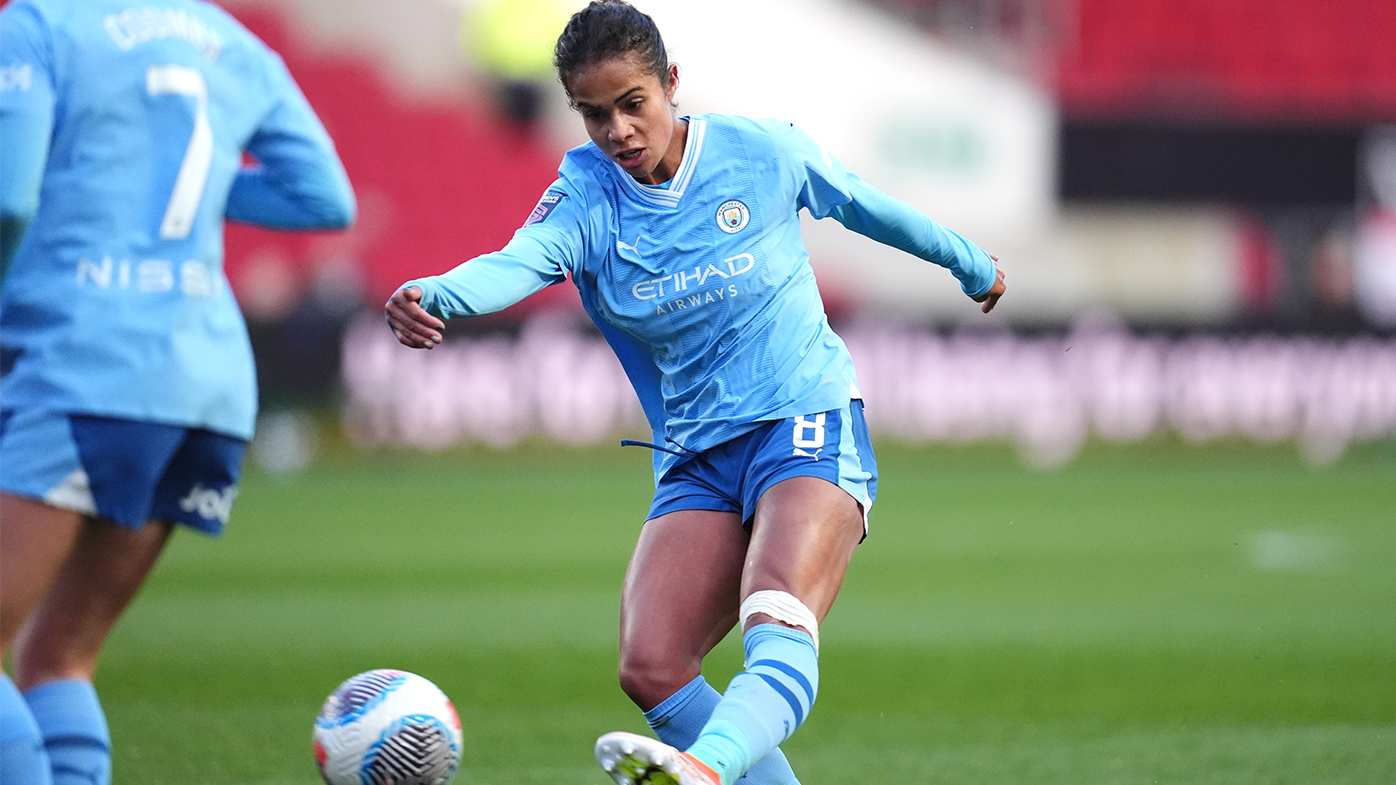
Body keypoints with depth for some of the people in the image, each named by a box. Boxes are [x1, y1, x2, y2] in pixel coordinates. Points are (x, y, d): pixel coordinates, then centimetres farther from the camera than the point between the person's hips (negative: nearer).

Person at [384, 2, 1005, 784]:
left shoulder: (764, 152, -3)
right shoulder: (586, 198, -3)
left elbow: (862, 204, 17)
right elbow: (519, 262, -25)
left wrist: (970, 263, 34)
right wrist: (435, 295, -49)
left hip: (809, 425, -4)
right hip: (696, 459, 4)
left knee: (778, 627, -33)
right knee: (651, 668, -16)